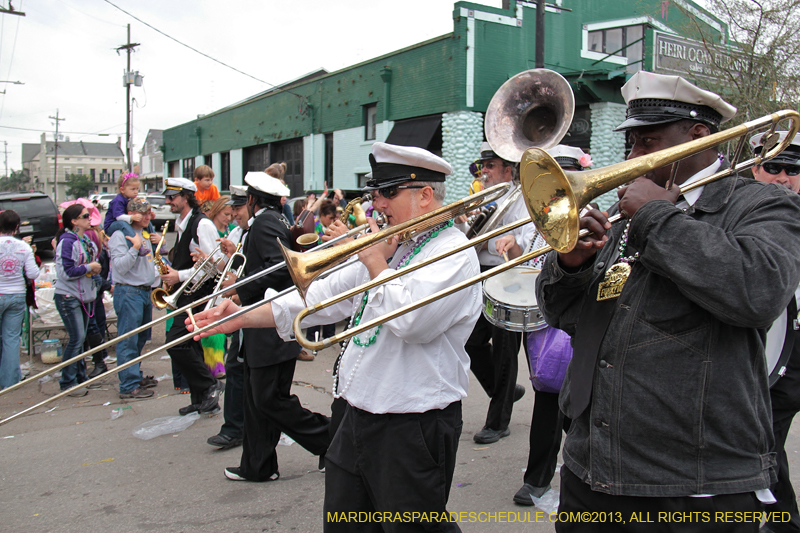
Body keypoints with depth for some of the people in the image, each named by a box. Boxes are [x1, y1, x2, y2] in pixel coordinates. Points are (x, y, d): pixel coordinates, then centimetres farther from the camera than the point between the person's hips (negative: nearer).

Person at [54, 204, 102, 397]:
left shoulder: (87, 241, 10)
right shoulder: (67, 242, -15)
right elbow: (66, 272, -21)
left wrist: (97, 267, 0)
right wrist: (89, 267, -14)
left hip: (84, 296, 8)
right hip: (68, 297, -8)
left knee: (80, 338, 13)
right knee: (77, 338, -8)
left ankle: (80, 377, 22)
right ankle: (68, 382, 3)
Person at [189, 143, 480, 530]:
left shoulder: (454, 252, -14)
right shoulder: (389, 247, 13)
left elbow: (410, 320, -30)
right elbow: (323, 297, 12)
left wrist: (375, 262, -15)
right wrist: (242, 317, 5)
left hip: (412, 428, -8)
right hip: (358, 419, 8)